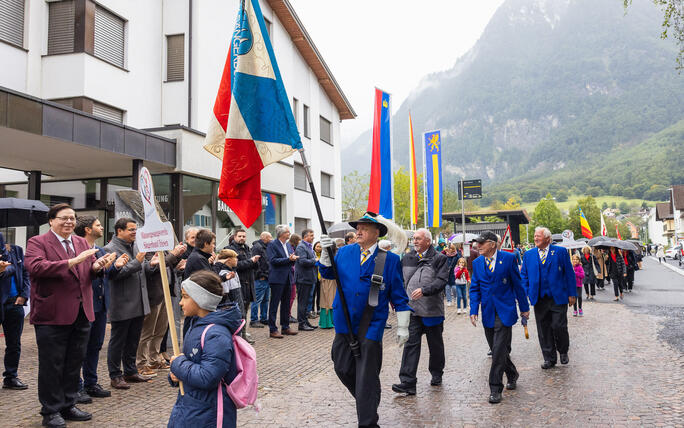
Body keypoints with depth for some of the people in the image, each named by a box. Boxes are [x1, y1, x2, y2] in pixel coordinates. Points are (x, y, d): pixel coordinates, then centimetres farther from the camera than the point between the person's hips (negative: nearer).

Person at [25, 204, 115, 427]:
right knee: (52, 365, 4)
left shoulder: (82, 242, 14)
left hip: (81, 313, 6)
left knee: (75, 363, 14)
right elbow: (35, 267, -23)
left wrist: (98, 266, -11)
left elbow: (91, 272, 14)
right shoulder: (37, 242, -5)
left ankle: (68, 406, 27)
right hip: (53, 315, -6)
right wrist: (72, 262, -30)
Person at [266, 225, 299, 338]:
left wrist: (293, 259, -3)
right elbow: (273, 260, -18)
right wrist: (288, 259, -21)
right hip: (277, 279, -8)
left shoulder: (287, 245, 16)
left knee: (286, 304, 13)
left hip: (287, 278, 8)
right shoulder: (272, 245, -8)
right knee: (274, 304, -2)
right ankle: (272, 330, 2)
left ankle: (285, 327, 23)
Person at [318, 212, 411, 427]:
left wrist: (403, 326, 0)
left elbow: (399, 296, 0)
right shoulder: (344, 252, 6)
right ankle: (366, 401, 38)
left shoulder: (390, 259, -3)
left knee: (366, 377, 1)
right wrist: (326, 253, -7)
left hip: (371, 327, -4)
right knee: (342, 369, 13)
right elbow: (327, 273, 10)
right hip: (344, 323, 4)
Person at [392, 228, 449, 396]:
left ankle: (436, 375, 34)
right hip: (412, 309, 2)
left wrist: (424, 290, -27)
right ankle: (407, 382, -7)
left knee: (435, 344, 14)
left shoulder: (439, 259, -4)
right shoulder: (407, 258, 9)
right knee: (411, 343, -6)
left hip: (432, 309, -2)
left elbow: (441, 281, -15)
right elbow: (400, 281, 16)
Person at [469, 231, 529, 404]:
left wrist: (524, 308, 3)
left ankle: (495, 389, -1)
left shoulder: (509, 258, -5)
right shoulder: (477, 263, 6)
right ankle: (512, 375, 37)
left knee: (499, 351, -9)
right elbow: (474, 288, 8)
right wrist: (473, 311, -2)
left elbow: (517, 284, 0)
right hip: (487, 313, 5)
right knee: (497, 350, 13)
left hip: (505, 312, -4)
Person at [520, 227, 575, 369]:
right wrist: (525, 293, 1)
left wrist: (572, 294, -2)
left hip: (558, 297, -3)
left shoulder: (560, 252, 0)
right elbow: (524, 275, 13)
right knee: (544, 330, 7)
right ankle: (549, 358, 18)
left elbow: (569, 273, 1)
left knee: (559, 326, -2)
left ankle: (563, 352, 25)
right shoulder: (528, 255, 8)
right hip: (539, 299, 3)